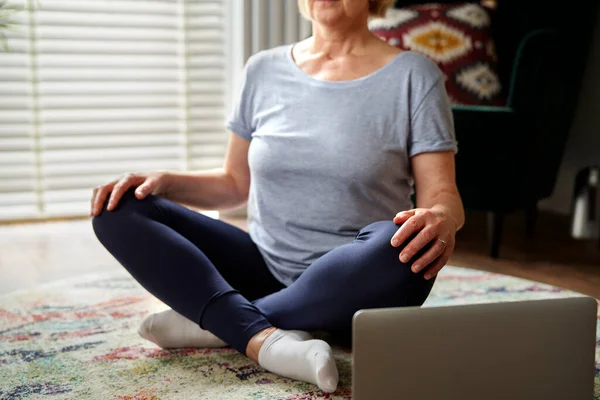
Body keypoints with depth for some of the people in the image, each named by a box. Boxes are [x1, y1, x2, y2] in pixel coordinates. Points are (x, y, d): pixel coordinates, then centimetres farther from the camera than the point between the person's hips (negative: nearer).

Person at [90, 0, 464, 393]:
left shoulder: (414, 75, -2)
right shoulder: (264, 70, 8)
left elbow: (442, 195, -7)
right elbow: (235, 183, 13)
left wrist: (440, 219, -31)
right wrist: (165, 181, -5)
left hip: (353, 281, -3)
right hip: (264, 269, 4)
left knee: (404, 248, -37)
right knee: (118, 211, -12)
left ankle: (215, 321, -20)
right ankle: (264, 339, -31)